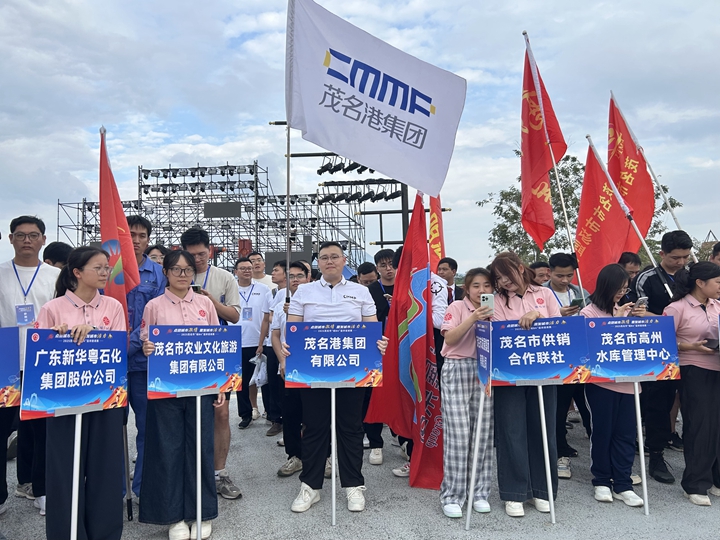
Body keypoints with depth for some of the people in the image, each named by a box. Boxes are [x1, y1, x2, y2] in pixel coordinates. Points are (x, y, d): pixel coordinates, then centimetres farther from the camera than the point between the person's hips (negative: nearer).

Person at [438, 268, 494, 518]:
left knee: (483, 432, 5)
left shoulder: (493, 310, 13)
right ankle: (452, 495, 5)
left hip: (485, 373, 5)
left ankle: (479, 492, 18)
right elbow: (449, 338, -14)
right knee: (458, 433, -6)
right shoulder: (457, 307, -2)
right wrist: (472, 319, -23)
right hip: (457, 371, -4)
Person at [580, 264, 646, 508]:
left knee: (626, 433, 6)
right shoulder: (589, 312, -5)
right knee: (602, 432, 4)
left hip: (627, 380, 4)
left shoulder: (626, 310, 9)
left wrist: (638, 319, -5)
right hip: (601, 381, -4)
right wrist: (616, 319, -15)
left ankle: (623, 484, 15)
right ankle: (601, 481, 18)